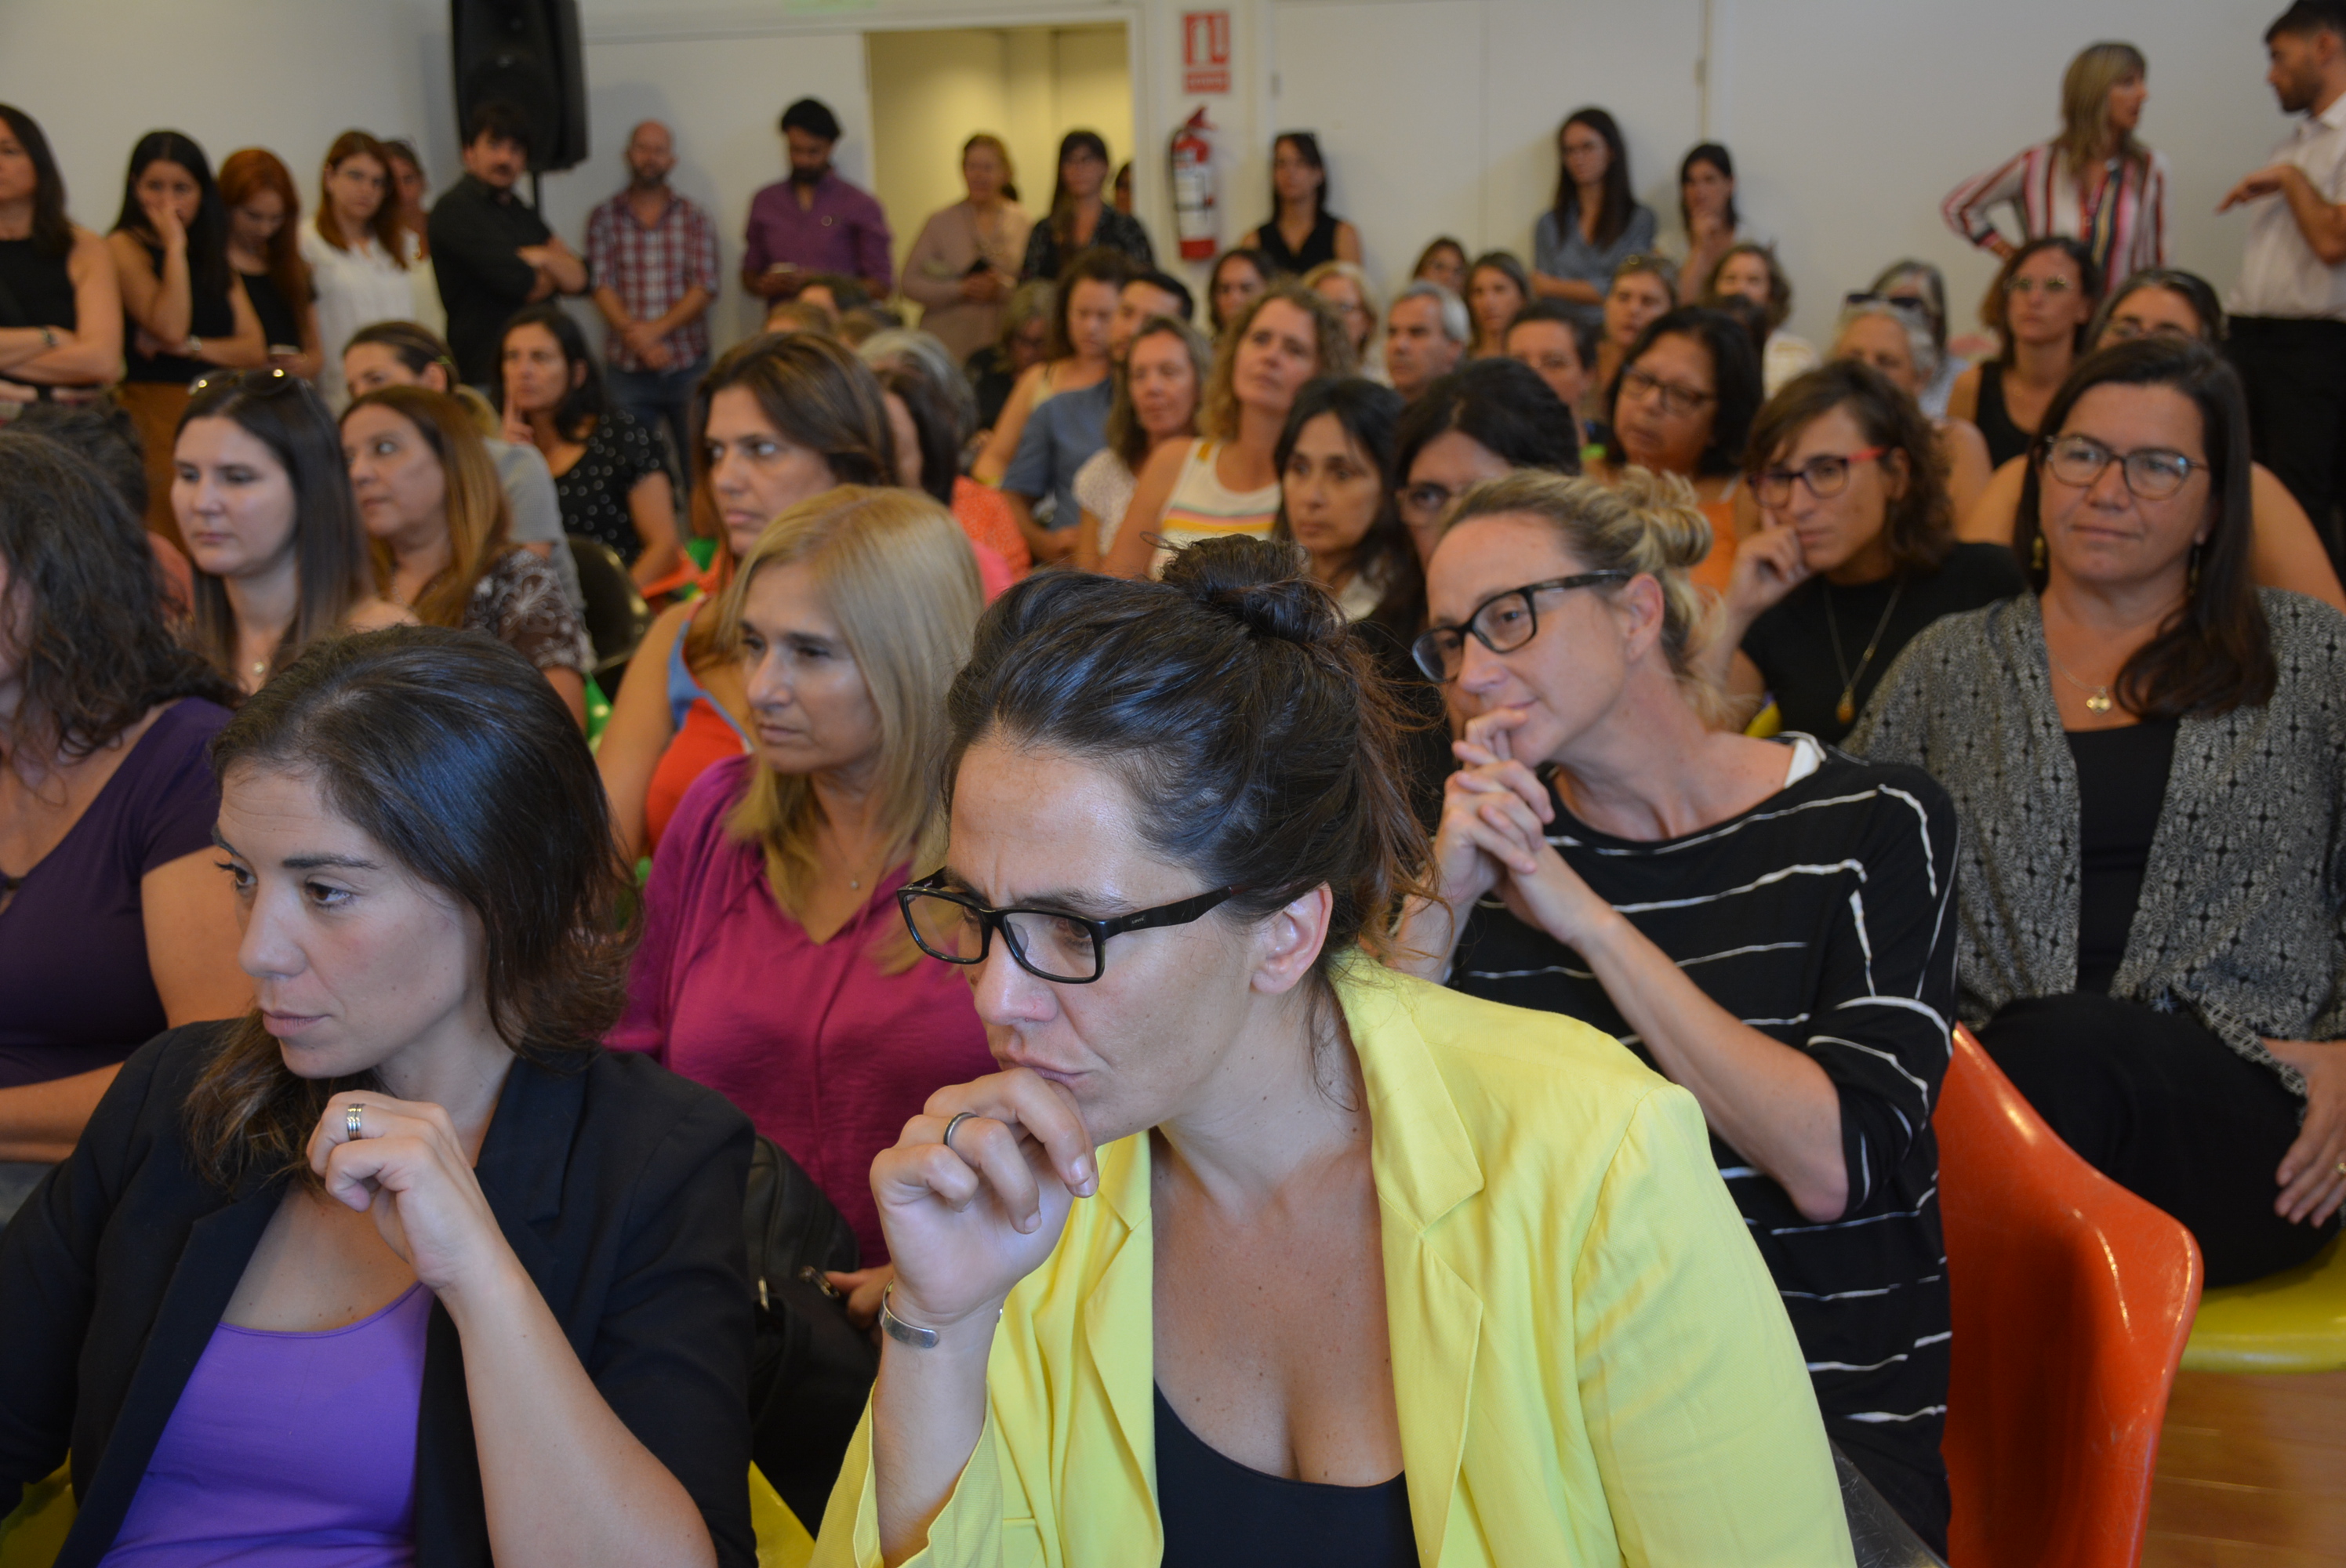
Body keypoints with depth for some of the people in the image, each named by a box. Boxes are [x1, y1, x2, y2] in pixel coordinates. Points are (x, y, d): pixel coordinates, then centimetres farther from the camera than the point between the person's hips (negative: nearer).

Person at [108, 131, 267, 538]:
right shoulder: (125, 247, 1)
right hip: (155, 410, -5)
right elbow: (170, 326, -14)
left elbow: (255, 350, 9)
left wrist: (190, 346, -7)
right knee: (164, 550, -11)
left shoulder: (213, 258, 19)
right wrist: (174, 246, -8)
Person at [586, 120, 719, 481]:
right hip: (626, 370, 0)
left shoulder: (694, 218, 8)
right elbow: (601, 287, -2)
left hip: (688, 366, 0)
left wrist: (656, 328, -15)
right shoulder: (604, 218, 8)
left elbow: (705, 288, -2)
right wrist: (635, 337, -17)